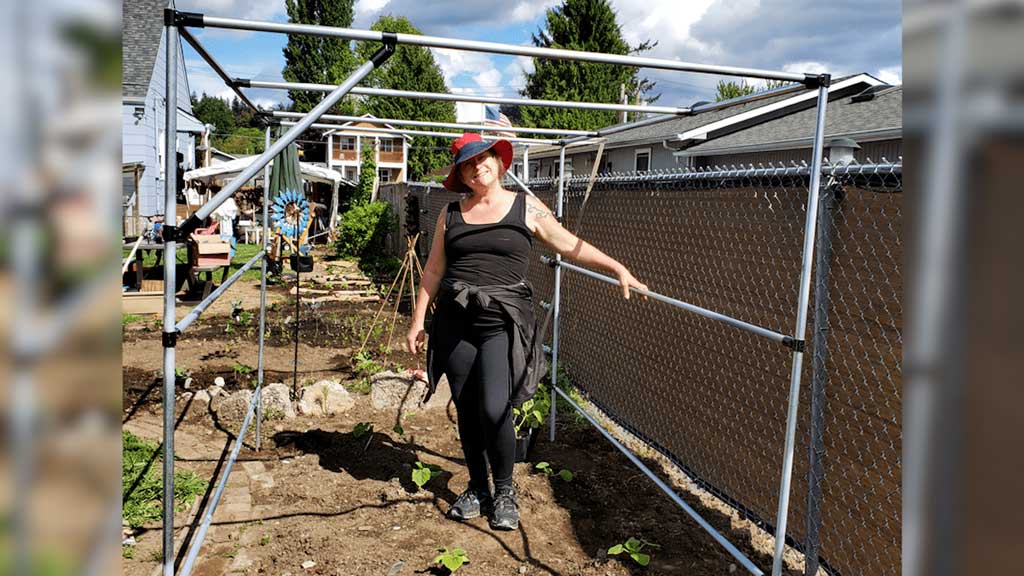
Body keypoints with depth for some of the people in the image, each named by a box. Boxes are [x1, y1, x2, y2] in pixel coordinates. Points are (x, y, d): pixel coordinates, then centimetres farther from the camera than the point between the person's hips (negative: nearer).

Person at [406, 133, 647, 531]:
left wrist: (618, 268, -4)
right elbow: (434, 270, 14)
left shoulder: (526, 208, 4)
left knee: (494, 410, -13)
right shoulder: (451, 214, 11)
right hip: (454, 322, 3)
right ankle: (477, 489, 27)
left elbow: (571, 246, 5)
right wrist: (419, 319, 11)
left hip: (503, 323, -3)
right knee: (467, 412, 7)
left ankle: (504, 491, 11)